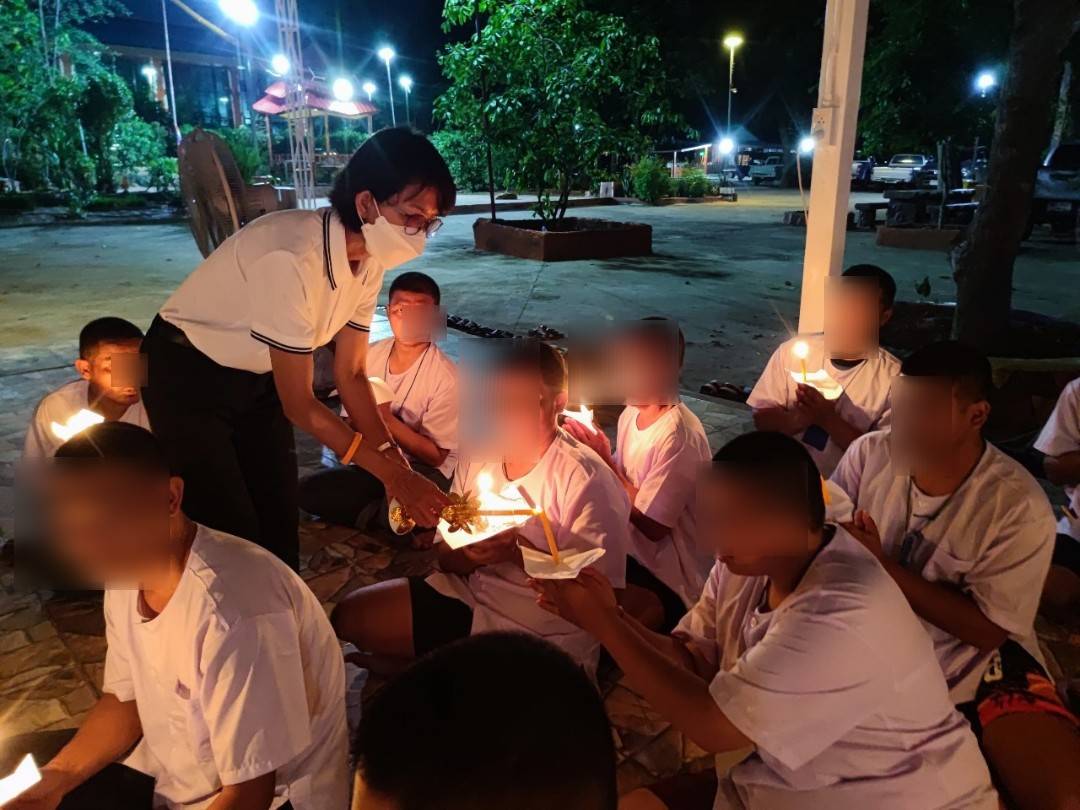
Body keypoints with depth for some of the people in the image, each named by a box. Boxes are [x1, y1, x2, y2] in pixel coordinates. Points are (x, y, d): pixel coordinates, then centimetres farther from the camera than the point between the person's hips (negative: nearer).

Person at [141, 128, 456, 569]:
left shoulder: (369, 258, -12)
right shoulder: (293, 257, -35)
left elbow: (351, 373, -4)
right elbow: (299, 405, -29)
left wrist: (396, 461, -14)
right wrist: (393, 473, -26)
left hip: (258, 377, 7)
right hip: (188, 376, -6)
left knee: (281, 522, 8)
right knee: (231, 532, -2)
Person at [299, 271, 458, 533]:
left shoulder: (447, 377, -17)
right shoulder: (368, 355, -1)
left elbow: (436, 455, -15)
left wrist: (387, 419, -25)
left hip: (421, 470, -4)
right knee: (308, 491, -18)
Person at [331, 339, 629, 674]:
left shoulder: (586, 480, -19)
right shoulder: (477, 456, 2)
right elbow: (446, 556, 7)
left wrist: (516, 551, -28)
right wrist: (470, 555, -17)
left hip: (540, 637, -6)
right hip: (466, 591, 7)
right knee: (348, 618, 4)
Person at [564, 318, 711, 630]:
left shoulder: (679, 437, -25)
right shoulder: (632, 413, 2)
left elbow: (651, 525, -22)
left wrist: (603, 459, -19)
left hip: (669, 580, -8)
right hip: (635, 553, 8)